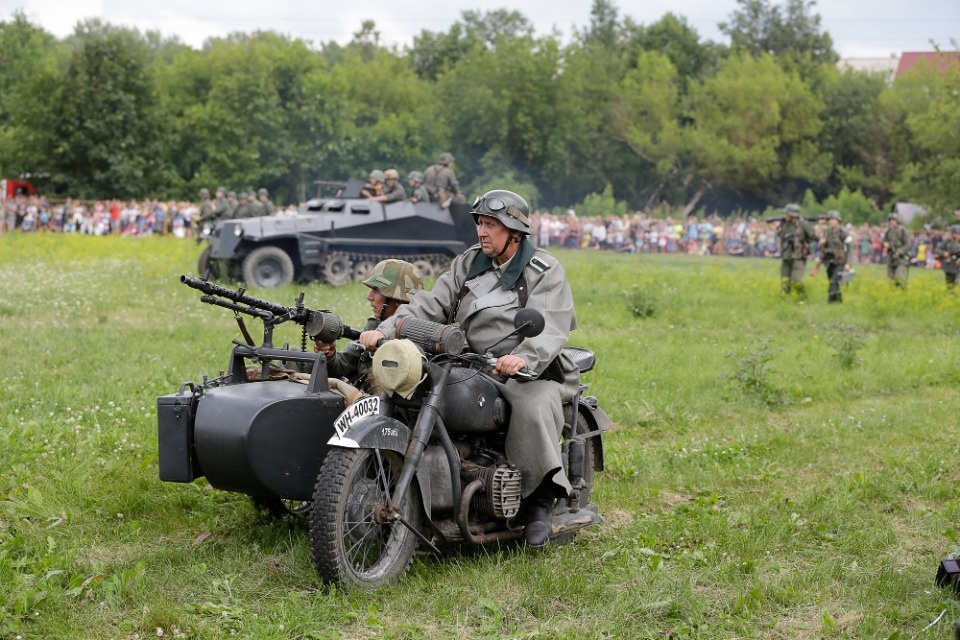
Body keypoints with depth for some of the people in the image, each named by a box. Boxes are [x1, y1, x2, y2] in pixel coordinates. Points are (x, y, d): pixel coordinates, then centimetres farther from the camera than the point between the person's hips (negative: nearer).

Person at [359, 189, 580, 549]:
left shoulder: (546, 272, -2)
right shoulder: (467, 264, 15)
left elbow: (549, 327, -17)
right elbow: (431, 305, 5)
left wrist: (524, 358, -38)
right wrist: (387, 329, -13)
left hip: (534, 371, -5)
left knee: (535, 407, -37)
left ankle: (539, 500, -20)